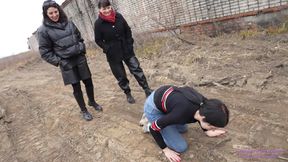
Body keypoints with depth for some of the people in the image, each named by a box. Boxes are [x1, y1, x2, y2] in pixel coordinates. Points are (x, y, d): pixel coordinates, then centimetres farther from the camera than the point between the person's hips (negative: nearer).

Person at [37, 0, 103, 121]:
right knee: (76, 87, 6)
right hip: (67, 64, -3)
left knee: (88, 82, 11)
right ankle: (84, 110, 25)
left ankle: (92, 102, 37)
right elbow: (44, 52, -6)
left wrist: (82, 51, 6)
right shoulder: (43, 30, -8)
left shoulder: (69, 23, 3)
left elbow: (79, 38, 16)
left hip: (80, 59, 4)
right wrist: (58, 61, -11)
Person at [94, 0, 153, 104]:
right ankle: (128, 94, 28)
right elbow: (98, 40, -4)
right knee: (120, 76, 9)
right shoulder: (98, 23, -10)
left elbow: (128, 30, 7)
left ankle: (147, 89, 15)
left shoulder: (118, 16, -2)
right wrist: (108, 49, -13)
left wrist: (129, 44, -1)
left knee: (136, 69, 3)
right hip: (113, 54, -2)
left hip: (126, 49, 2)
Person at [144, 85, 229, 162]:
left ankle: (150, 118, 22)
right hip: (153, 108, -6)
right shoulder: (181, 114, -37)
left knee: (183, 129, 22)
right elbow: (153, 128, -22)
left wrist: (207, 131, 9)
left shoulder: (205, 104, -17)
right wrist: (165, 149, -12)